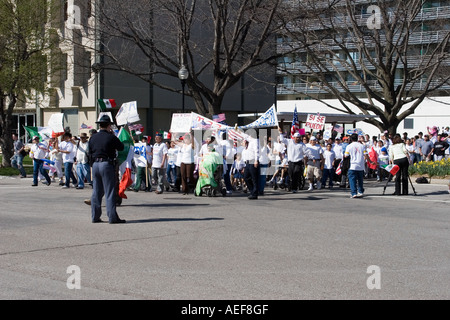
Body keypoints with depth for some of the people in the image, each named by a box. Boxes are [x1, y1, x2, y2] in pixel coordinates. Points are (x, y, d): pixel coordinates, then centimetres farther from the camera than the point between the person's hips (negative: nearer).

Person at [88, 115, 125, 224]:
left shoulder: (93, 138, 8)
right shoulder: (111, 137, -9)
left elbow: (90, 154, 12)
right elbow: (121, 147, 4)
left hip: (95, 165, 6)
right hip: (107, 164, -6)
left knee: (96, 192, 10)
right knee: (110, 192, -4)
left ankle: (95, 216, 13)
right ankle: (112, 217, -6)